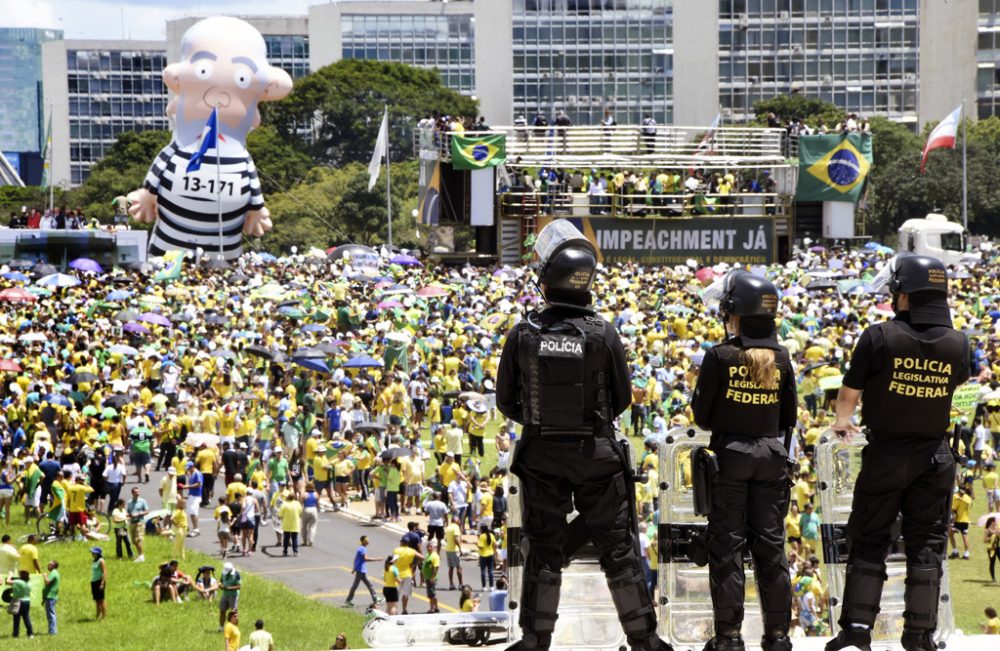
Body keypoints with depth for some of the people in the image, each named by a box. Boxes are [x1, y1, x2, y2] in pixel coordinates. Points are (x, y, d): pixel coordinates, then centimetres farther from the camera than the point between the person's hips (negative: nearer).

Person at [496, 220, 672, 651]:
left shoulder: (522, 336, -10)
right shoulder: (602, 335, -12)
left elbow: (506, 401, -2)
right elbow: (622, 400, -2)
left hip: (541, 454, 1)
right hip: (595, 453, -1)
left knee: (543, 549, 11)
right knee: (617, 546, 8)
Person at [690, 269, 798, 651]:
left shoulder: (720, 356, -10)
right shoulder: (780, 358, 1)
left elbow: (701, 412, -5)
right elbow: (789, 416, 7)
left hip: (731, 453, -3)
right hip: (771, 455, 3)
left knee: (727, 544, 2)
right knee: (771, 544, 8)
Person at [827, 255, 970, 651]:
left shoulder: (880, 337, -15)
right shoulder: (956, 344, -7)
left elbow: (849, 391, -3)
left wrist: (842, 422, 19)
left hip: (885, 455, -2)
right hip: (934, 459, 2)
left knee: (868, 542, 7)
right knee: (926, 545, 9)